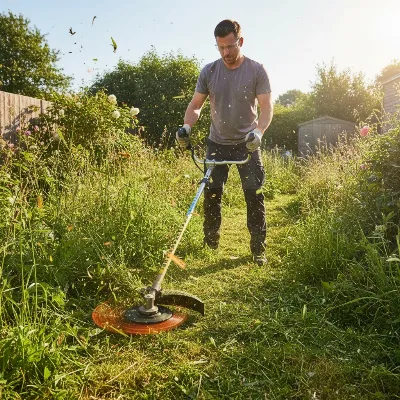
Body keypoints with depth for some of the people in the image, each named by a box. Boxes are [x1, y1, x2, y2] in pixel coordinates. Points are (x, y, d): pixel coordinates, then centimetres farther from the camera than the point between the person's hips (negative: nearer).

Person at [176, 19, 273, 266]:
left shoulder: (257, 70, -8)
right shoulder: (209, 72, -2)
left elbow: (266, 106, -11)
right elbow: (196, 104, 3)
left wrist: (259, 131, -30)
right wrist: (187, 126, -17)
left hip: (247, 143, -2)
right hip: (217, 143, 2)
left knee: (254, 194, -5)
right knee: (211, 192, 5)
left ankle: (259, 248, 5)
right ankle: (211, 241, 23)